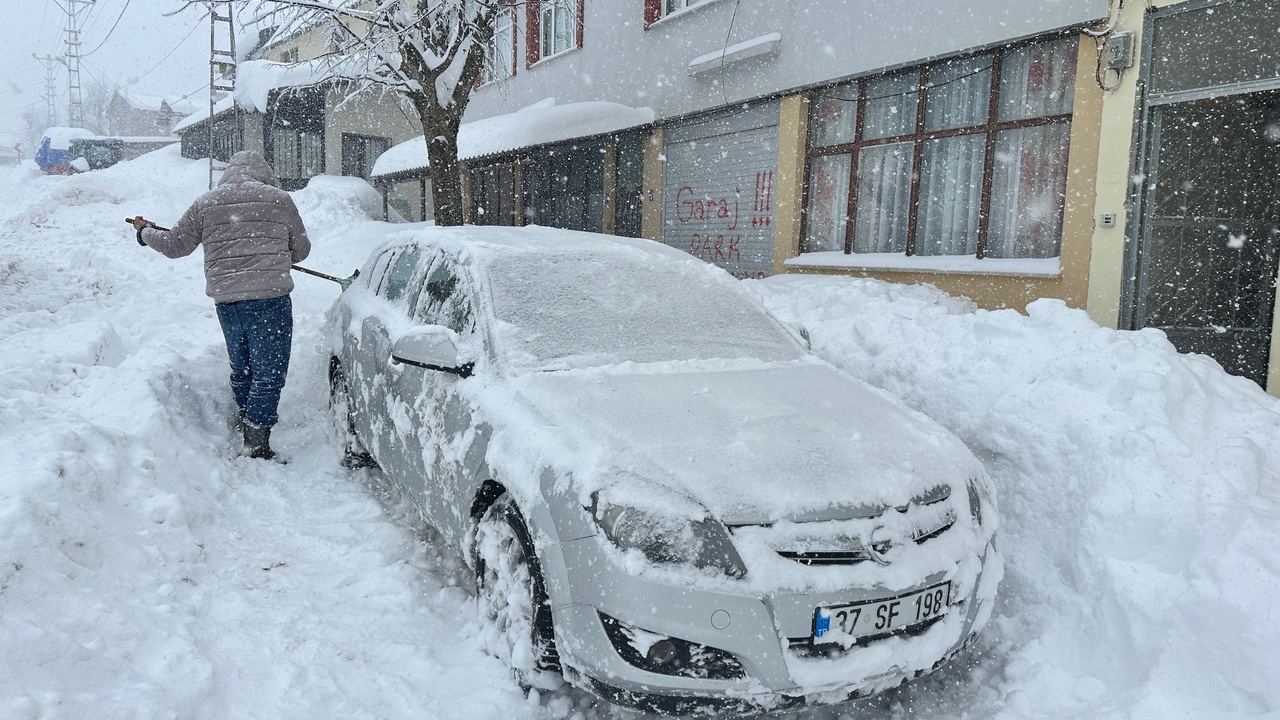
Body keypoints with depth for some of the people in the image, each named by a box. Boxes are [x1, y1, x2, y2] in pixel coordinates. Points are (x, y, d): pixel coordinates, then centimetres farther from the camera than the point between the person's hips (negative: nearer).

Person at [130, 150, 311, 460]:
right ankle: (258, 443, -8)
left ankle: (245, 421, 34)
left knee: (241, 369, 22)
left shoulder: (205, 203, 10)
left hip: (225, 299, 4)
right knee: (269, 373, -3)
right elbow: (301, 250, 12)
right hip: (269, 296, -4)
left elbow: (175, 245, 16)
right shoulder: (279, 199, 4)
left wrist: (145, 232, 36)